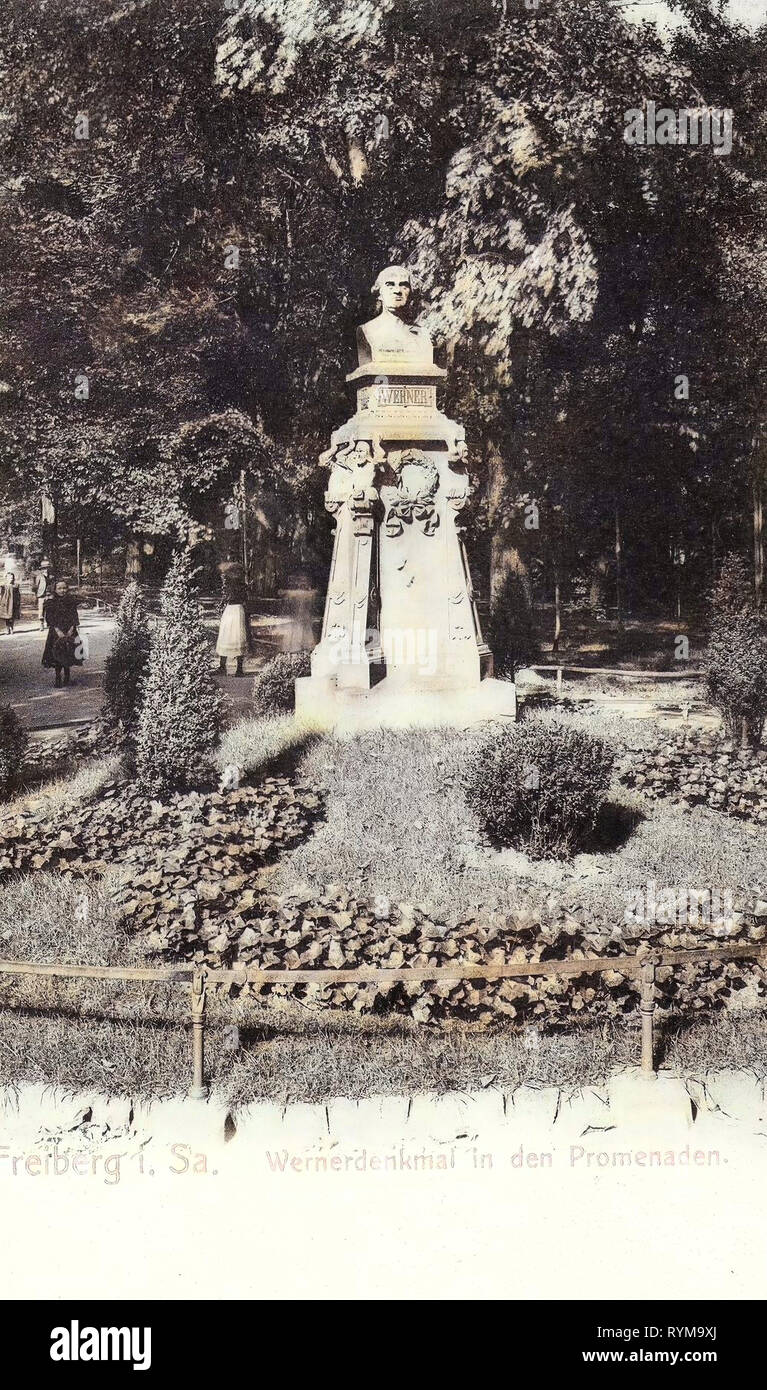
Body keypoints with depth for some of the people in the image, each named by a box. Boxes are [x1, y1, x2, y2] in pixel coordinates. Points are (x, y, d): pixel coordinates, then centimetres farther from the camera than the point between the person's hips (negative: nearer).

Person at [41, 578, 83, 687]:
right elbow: (49, 618, -4)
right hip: (56, 632, -1)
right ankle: (57, 677, 5)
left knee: (68, 653, 2)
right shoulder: (51, 601, -2)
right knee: (57, 653, -4)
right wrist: (57, 630, -13)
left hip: (69, 631, 1)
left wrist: (71, 629, -10)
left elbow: (74, 616, 2)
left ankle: (67, 676, 16)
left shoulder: (71, 600, 3)